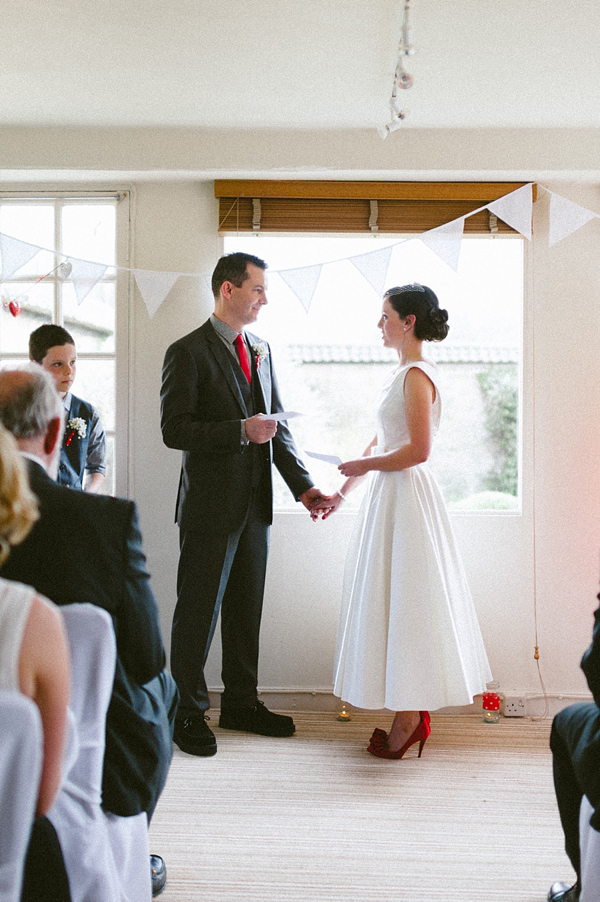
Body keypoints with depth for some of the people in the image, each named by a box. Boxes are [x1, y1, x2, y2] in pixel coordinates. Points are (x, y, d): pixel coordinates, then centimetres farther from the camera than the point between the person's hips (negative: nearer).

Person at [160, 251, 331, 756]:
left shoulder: (261, 349, 12)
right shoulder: (188, 352, -10)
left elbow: (277, 425, 13)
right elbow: (174, 430, -15)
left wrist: (302, 484, 4)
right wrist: (241, 430, -21)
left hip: (255, 505, 7)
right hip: (210, 506, -7)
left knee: (247, 610, 16)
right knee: (198, 612, 4)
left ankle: (241, 704, 31)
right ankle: (189, 714, 20)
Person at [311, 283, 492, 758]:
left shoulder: (417, 375, -15)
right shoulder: (405, 373, 14)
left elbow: (418, 450, -23)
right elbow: (381, 443, 17)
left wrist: (364, 465, -11)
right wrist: (341, 493, 17)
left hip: (405, 497, -10)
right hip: (390, 496, 10)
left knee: (403, 603, -2)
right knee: (394, 603, 13)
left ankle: (407, 723, 11)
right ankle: (413, 713, 23)